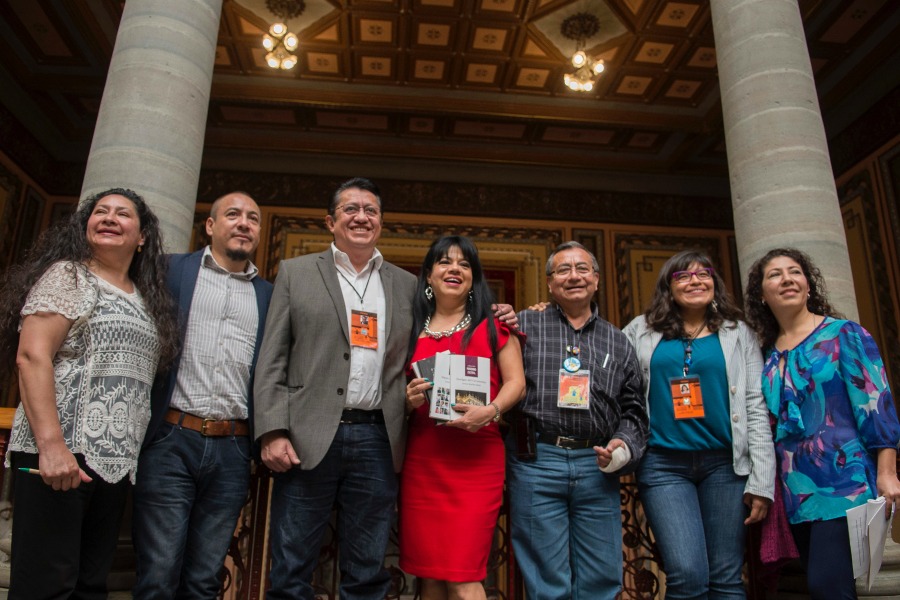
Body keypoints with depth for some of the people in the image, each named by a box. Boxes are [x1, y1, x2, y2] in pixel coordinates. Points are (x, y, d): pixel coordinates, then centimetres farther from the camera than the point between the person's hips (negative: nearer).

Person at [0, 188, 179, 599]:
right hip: (60, 454, -6)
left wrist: (133, 454, 10)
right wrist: (51, 444, -21)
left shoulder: (146, 300, 17)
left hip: (116, 461, 6)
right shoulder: (67, 275, 0)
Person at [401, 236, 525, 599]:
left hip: (476, 458, -3)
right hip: (421, 459, 3)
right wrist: (408, 398, -6)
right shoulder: (412, 329, 13)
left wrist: (490, 411, -18)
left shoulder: (492, 324, 6)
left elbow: (516, 382, 1)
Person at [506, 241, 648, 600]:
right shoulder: (523, 325, 7)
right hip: (536, 462, -3)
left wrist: (624, 446, -2)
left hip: (597, 466, 3)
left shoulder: (617, 341, 16)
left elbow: (633, 410, 16)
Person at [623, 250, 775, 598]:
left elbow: (756, 409, 4)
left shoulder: (737, 334, 9)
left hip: (724, 464, 1)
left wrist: (762, 481, -1)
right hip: (664, 465, -1)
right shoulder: (642, 332, 8)